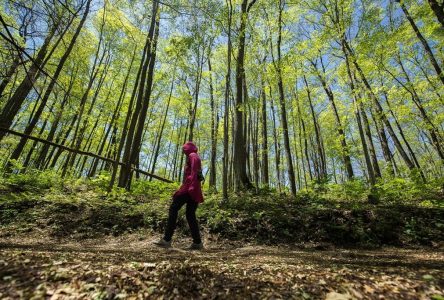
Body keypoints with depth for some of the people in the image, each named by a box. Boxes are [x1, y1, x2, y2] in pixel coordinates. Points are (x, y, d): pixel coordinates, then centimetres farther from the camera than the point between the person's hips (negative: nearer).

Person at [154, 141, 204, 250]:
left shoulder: (192, 156, 3)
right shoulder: (196, 158, 30)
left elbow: (194, 172, -14)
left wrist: (192, 185, -24)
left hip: (189, 187, -9)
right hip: (194, 189, 9)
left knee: (173, 208, -10)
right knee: (190, 214, 5)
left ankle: (167, 239, -14)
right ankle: (197, 242, 3)